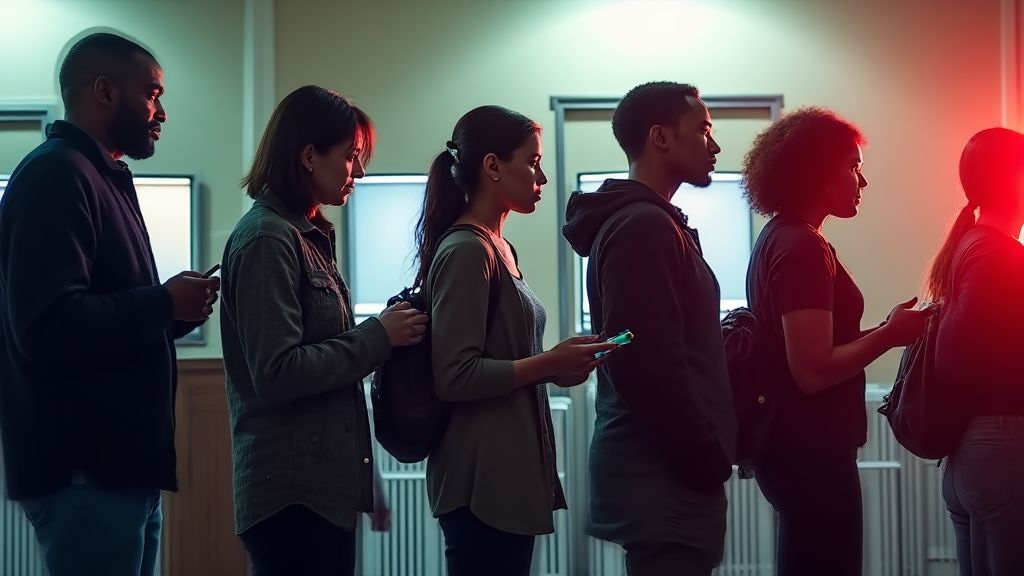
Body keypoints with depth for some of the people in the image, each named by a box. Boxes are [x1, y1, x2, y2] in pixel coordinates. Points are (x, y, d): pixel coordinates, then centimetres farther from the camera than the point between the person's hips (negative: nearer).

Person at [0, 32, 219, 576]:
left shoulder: (101, 178, 20)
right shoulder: (56, 175, -12)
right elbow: (47, 325, -24)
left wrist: (172, 311, 7)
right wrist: (164, 304, -14)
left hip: (120, 464, 10)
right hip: (86, 472, -10)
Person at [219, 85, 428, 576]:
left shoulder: (308, 236, 15)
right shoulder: (267, 238, -12)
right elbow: (277, 373, -20)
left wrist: (386, 332, 5)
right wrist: (377, 337, -14)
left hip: (327, 485, 9)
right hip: (291, 491, -9)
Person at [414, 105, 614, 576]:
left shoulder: (497, 248, 15)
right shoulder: (466, 251, -13)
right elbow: (454, 377, -20)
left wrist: (557, 366, 5)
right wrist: (549, 364, -17)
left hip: (509, 475, 10)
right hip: (481, 482, -9)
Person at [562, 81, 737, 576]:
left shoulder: (651, 223, 19)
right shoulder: (643, 226, -13)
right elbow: (649, 363, -22)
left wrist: (706, 454, 16)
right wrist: (706, 460, -16)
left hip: (662, 466, 10)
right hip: (664, 472, -10)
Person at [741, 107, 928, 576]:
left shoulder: (780, 238, 13)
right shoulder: (804, 247, -17)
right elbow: (814, 371, -24)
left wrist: (880, 331, 10)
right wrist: (890, 334, -14)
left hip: (797, 446, 10)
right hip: (811, 452, -10)